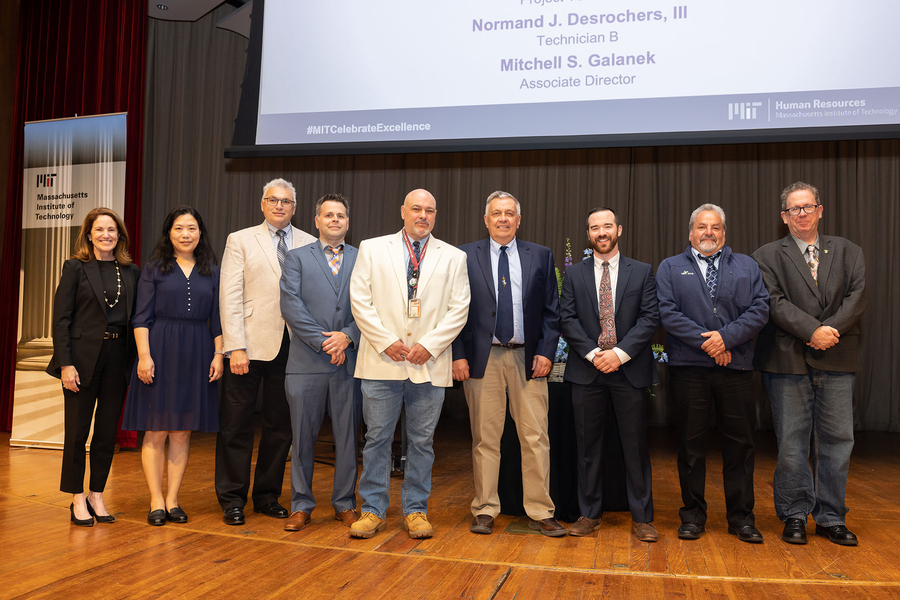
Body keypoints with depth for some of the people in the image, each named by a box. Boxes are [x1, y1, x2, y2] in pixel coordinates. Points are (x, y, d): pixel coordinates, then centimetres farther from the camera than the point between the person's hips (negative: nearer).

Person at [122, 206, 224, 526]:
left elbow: (217, 319, 10)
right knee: (156, 430, 0)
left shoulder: (212, 272, 11)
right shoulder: (154, 268, 5)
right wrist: (144, 355, -11)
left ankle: (172, 499, 13)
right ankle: (156, 501, 8)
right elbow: (142, 317, -1)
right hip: (160, 351, -2)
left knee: (182, 431, 5)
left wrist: (218, 355, 0)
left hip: (196, 355, 2)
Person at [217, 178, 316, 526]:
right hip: (250, 346, -2)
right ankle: (232, 499, 18)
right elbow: (230, 297, -3)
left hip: (291, 347, 2)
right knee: (236, 426, 4)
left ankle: (267, 496, 25)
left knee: (280, 426, 10)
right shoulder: (241, 241, 4)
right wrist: (235, 347, -12)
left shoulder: (310, 244, 9)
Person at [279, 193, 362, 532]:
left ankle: (345, 504, 20)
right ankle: (301, 505, 19)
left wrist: (347, 336, -11)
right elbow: (291, 305, -4)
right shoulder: (297, 258, 8)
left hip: (350, 361, 1)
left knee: (348, 437, 7)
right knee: (303, 437, 5)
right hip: (307, 362, -1)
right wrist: (322, 341, -11)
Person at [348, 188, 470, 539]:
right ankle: (373, 510, 17)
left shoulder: (453, 257, 9)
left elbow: (459, 308, 3)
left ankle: (415, 511, 21)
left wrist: (430, 344, -9)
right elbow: (360, 300, 1)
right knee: (377, 438, 5)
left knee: (422, 441, 8)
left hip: (430, 363, 1)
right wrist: (386, 341, -9)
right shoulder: (372, 249, 7)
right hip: (382, 362, 0)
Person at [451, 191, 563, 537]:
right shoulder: (465, 256, 6)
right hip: (482, 358, -1)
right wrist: (458, 355, -4)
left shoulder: (541, 256, 10)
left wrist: (546, 352, -2)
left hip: (528, 358, 1)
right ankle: (485, 511, 17)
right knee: (485, 439, 5)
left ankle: (540, 513, 13)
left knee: (536, 438, 2)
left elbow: (551, 311, 8)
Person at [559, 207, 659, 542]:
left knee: (636, 445, 4)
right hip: (586, 370, 1)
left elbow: (650, 317, -2)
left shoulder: (642, 272, 7)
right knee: (588, 445, 7)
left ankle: (641, 518, 15)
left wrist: (620, 353, -13)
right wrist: (592, 354, -11)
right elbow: (567, 319, 1)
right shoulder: (574, 274, 10)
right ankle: (589, 514, 18)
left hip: (629, 370, -1)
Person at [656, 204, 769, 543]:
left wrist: (726, 336, -13)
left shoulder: (747, 267, 14)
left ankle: (741, 517, 17)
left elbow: (760, 309, 2)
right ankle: (693, 515, 16)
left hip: (736, 366, 1)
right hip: (689, 366, -1)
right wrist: (706, 342, -11)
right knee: (691, 443, 4)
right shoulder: (670, 268, 9)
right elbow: (667, 313, -4)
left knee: (740, 443, 4)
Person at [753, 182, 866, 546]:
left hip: (836, 361, 3)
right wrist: (811, 330, -17)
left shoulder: (848, 252, 13)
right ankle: (794, 516, 16)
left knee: (836, 440, 6)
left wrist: (831, 330, -13)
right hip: (788, 361, -2)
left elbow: (856, 298, 1)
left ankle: (831, 518, 19)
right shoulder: (767, 256, 5)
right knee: (791, 442, 3)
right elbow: (774, 302, -7)